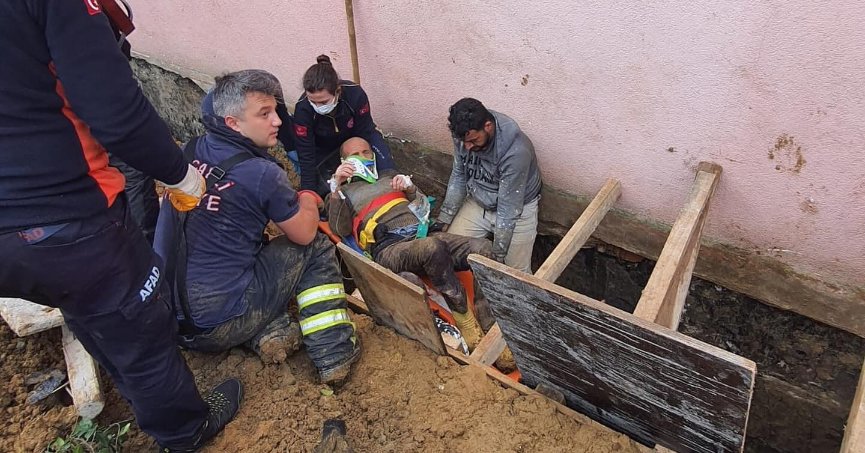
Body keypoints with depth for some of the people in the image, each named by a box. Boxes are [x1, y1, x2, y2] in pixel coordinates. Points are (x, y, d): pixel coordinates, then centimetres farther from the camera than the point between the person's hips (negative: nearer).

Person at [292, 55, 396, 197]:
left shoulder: (355, 94, -35)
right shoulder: (303, 108, -34)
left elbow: (364, 135, -23)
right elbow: (306, 158, -28)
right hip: (325, 149, 1)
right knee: (320, 189, -12)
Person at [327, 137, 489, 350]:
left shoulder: (389, 175, 33)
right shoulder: (342, 193, 22)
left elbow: (424, 208, 27)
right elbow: (340, 230, 3)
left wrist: (410, 188, 6)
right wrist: (337, 189, -8)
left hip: (422, 234, 5)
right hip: (388, 249, -5)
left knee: (484, 248, -21)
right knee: (432, 247, -39)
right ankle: (468, 325, -26)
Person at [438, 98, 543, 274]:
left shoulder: (516, 151, -35)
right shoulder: (464, 135, -18)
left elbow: (508, 209, -29)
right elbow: (458, 177, -3)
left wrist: (497, 257, -23)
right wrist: (442, 221, -4)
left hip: (517, 208, -4)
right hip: (478, 202, 5)